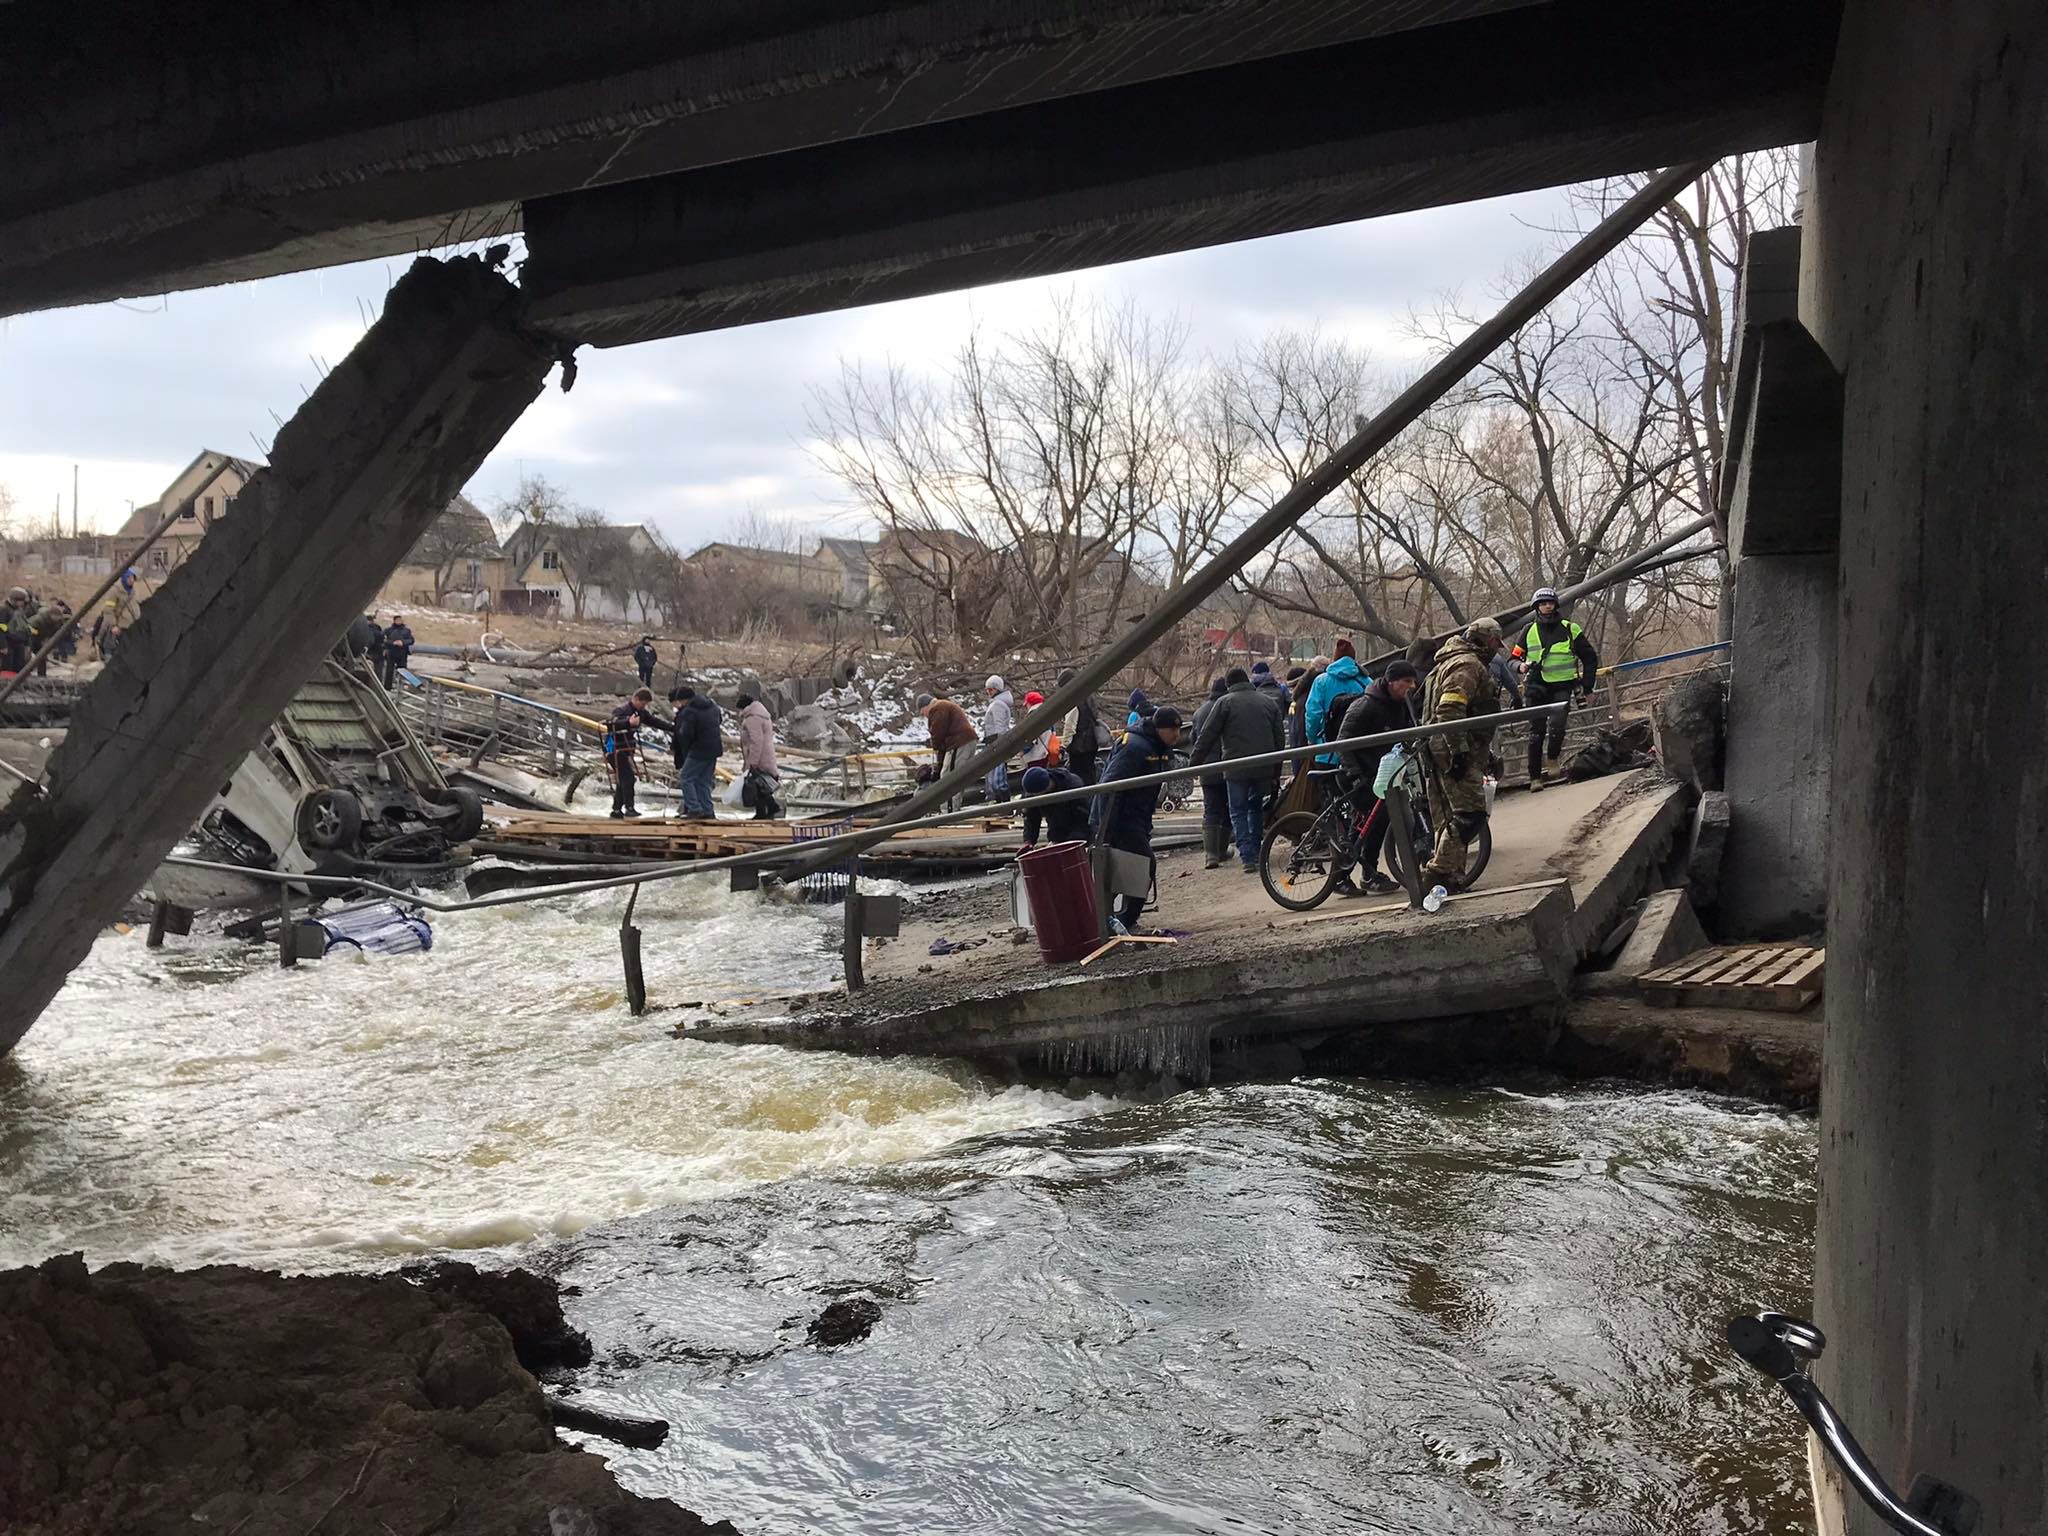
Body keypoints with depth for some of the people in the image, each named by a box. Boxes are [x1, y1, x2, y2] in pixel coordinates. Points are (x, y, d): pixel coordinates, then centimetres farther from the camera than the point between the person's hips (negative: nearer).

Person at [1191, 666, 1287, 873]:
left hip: (1236, 767, -4)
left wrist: (1195, 762, 6)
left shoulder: (1224, 702, -2)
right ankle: (1256, 851, 22)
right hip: (1264, 768, 4)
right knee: (1257, 807, 20)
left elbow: (1206, 736, -2)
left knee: (1238, 811, 1)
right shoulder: (1268, 701, 12)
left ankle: (1248, 857, -8)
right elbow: (1280, 737, 14)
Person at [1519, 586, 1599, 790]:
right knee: (1536, 732, -2)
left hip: (1562, 687, -2)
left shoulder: (1570, 629, 4)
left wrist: (1587, 686, 4)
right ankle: (1535, 777, 3)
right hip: (1538, 687, 2)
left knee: (1557, 725, -22)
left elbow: (1590, 658, 9)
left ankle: (1552, 759, 1)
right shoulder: (1529, 631, 9)